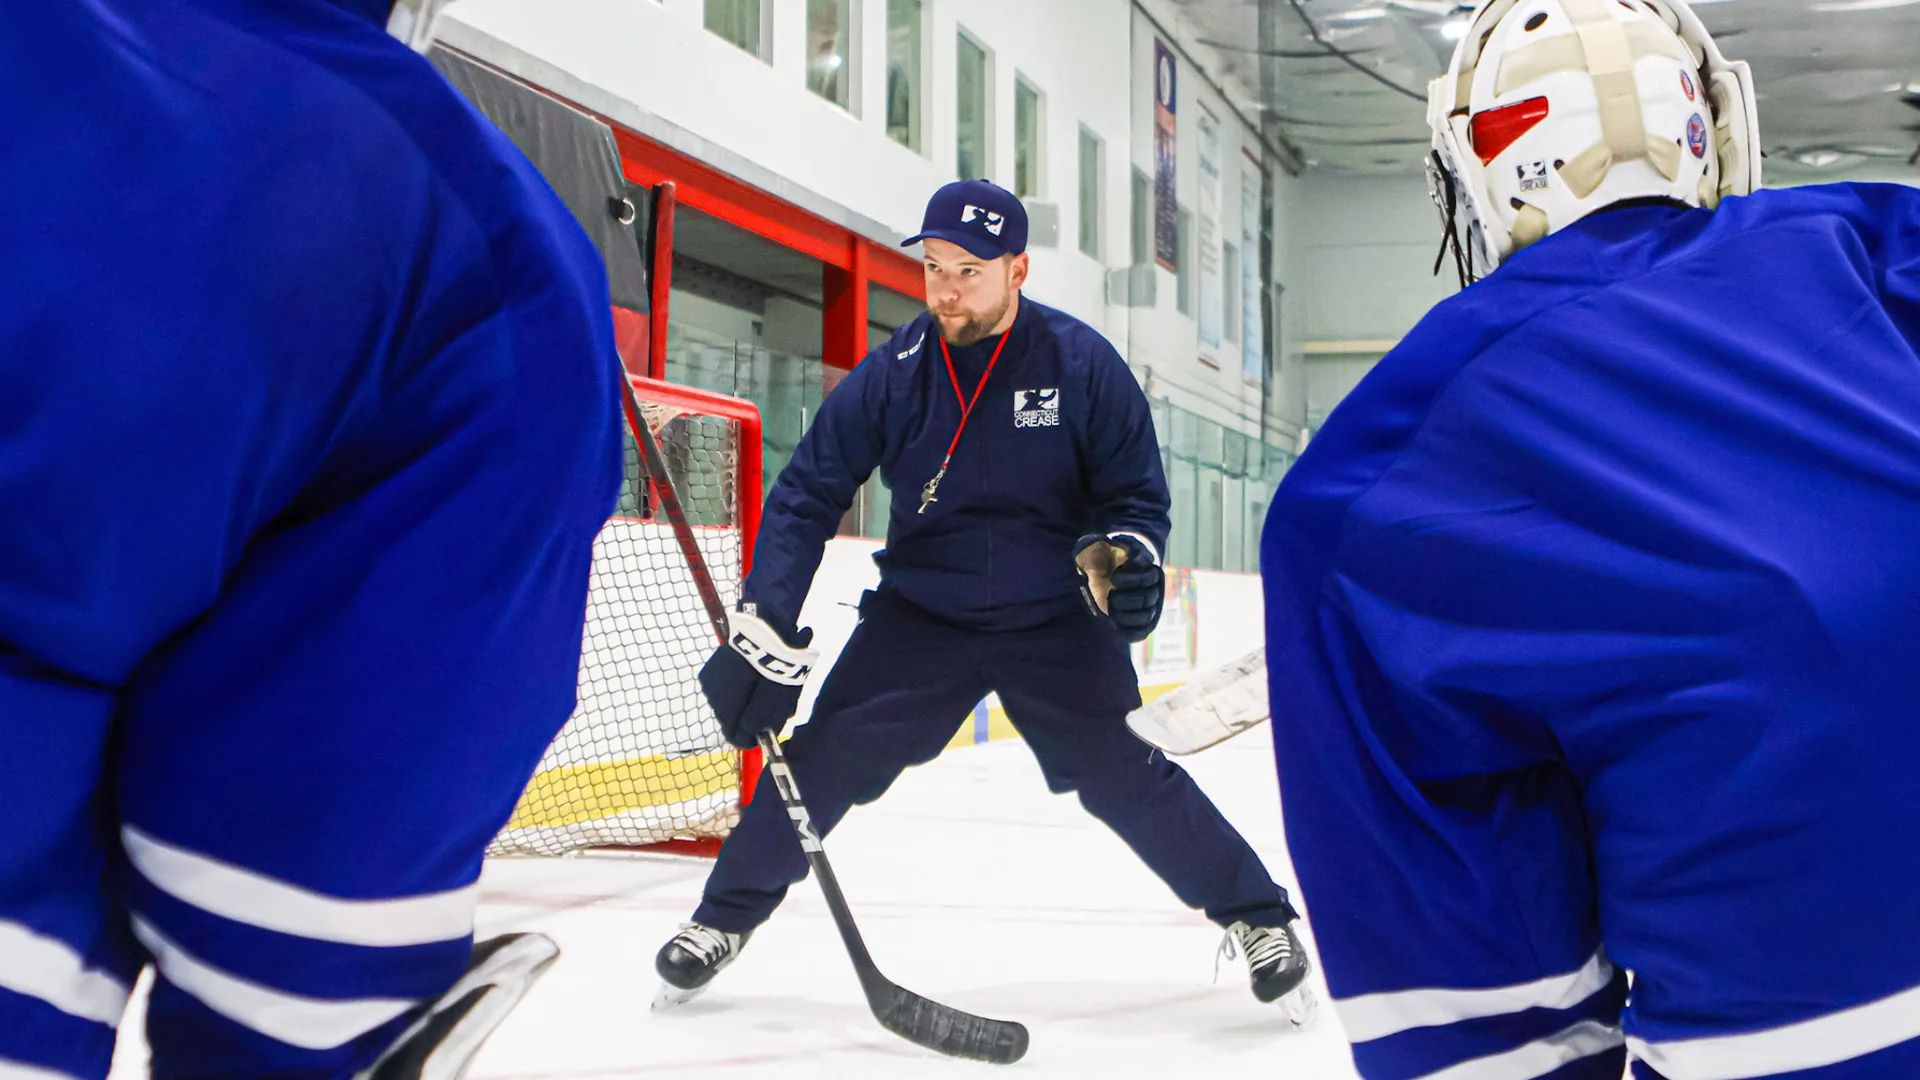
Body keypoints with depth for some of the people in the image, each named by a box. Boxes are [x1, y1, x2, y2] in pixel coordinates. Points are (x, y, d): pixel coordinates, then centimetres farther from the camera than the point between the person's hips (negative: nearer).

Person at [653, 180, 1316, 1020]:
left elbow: (1136, 492, -3)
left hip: (1056, 620, -1)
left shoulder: (1083, 365, -13)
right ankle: (723, 920, 13)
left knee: (1128, 778, -9)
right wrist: (764, 631, -14)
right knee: (824, 759, -6)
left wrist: (1124, 556, -25)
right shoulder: (892, 374, -10)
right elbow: (807, 496, -7)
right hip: (919, 613, 2)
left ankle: (1259, 918, 9)